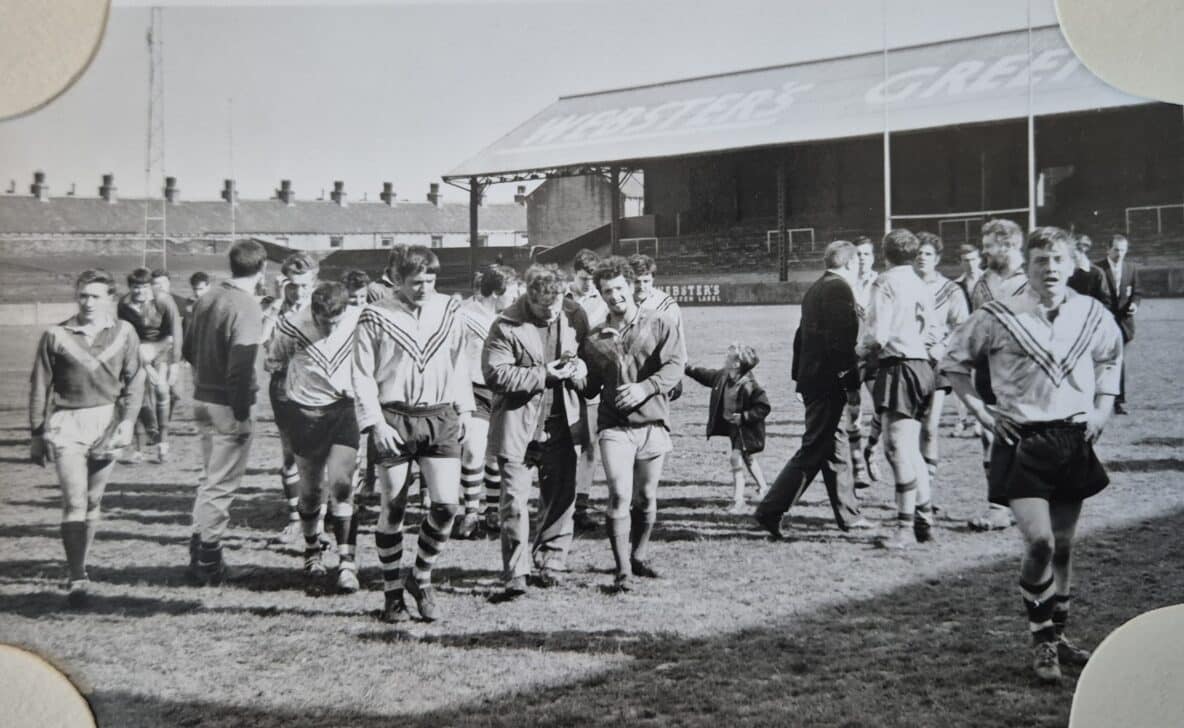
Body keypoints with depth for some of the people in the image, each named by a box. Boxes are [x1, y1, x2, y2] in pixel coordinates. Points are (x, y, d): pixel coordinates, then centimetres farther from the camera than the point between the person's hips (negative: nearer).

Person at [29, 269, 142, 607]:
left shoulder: (123, 333, 4)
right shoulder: (56, 336, 1)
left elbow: (133, 381, 8)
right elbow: (39, 388, 6)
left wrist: (128, 421, -4)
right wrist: (36, 434, 7)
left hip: (107, 421, 2)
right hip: (66, 423, -2)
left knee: (93, 502, 9)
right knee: (75, 502, -10)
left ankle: (80, 566, 24)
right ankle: (77, 580, -10)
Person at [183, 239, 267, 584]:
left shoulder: (207, 299, 6)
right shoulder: (247, 308, -18)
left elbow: (190, 350, 14)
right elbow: (241, 368, -23)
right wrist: (243, 414, -18)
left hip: (202, 398, 8)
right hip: (229, 406, -8)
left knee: (210, 477, 20)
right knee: (222, 484, 2)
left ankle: (199, 550, 26)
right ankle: (208, 559, 8)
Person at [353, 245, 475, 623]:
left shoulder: (449, 311, 8)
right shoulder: (376, 317, -3)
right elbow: (363, 376, -2)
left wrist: (464, 410, 13)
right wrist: (375, 424, -10)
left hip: (440, 417, 3)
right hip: (393, 418, -2)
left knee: (447, 503, -8)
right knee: (393, 509, 3)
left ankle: (420, 577, 14)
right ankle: (392, 592, 17)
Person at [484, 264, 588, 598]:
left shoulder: (574, 319, 5)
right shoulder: (506, 326, -8)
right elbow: (496, 374, -15)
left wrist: (579, 369, -10)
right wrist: (543, 375, -19)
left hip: (561, 427, 4)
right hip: (516, 427, -4)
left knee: (560, 498, 8)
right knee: (515, 501, -3)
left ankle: (551, 564, 23)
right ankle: (516, 574, 3)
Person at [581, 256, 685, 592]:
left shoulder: (660, 325, 2)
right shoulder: (594, 339, 10)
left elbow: (676, 364, -9)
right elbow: (590, 387, 17)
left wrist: (645, 388, -20)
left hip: (653, 423, 0)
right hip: (614, 426, 0)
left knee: (646, 498, 10)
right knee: (619, 496, -12)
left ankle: (640, 556, 31)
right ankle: (623, 571, -8)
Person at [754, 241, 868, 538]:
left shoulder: (814, 289, 15)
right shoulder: (840, 290, -13)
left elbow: (801, 336, 19)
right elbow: (843, 341, -19)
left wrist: (799, 376, 23)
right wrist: (852, 385, -16)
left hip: (810, 377, 10)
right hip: (829, 381, -10)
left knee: (836, 446, 15)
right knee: (813, 450, -6)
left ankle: (848, 515, 21)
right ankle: (770, 511, -7)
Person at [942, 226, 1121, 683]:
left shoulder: (1093, 315, 1)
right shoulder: (999, 317, -9)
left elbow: (1111, 356, 23)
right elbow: (954, 362, 5)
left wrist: (1103, 406, 10)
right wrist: (981, 411, -2)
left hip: (1073, 440, 4)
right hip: (1021, 442, -4)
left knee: (1064, 545, 11)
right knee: (1039, 542, -15)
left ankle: (1058, 636, 26)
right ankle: (1041, 641, 2)